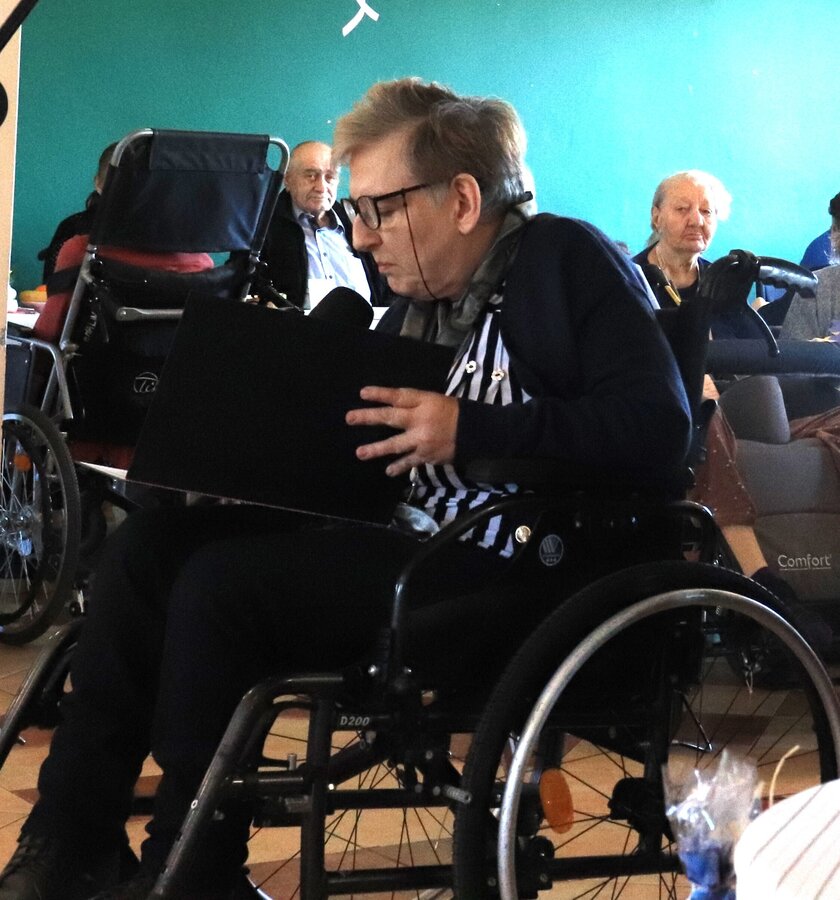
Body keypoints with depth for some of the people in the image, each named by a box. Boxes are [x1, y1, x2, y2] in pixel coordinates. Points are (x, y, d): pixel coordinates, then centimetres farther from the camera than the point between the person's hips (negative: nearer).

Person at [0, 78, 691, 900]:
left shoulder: (564, 261, -7)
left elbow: (660, 426, -18)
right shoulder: (417, 306, 18)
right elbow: (357, 450, 20)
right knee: (147, 545, -2)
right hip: (406, 538, 9)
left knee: (221, 583, -22)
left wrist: (472, 430, -23)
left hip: (509, 566, -9)